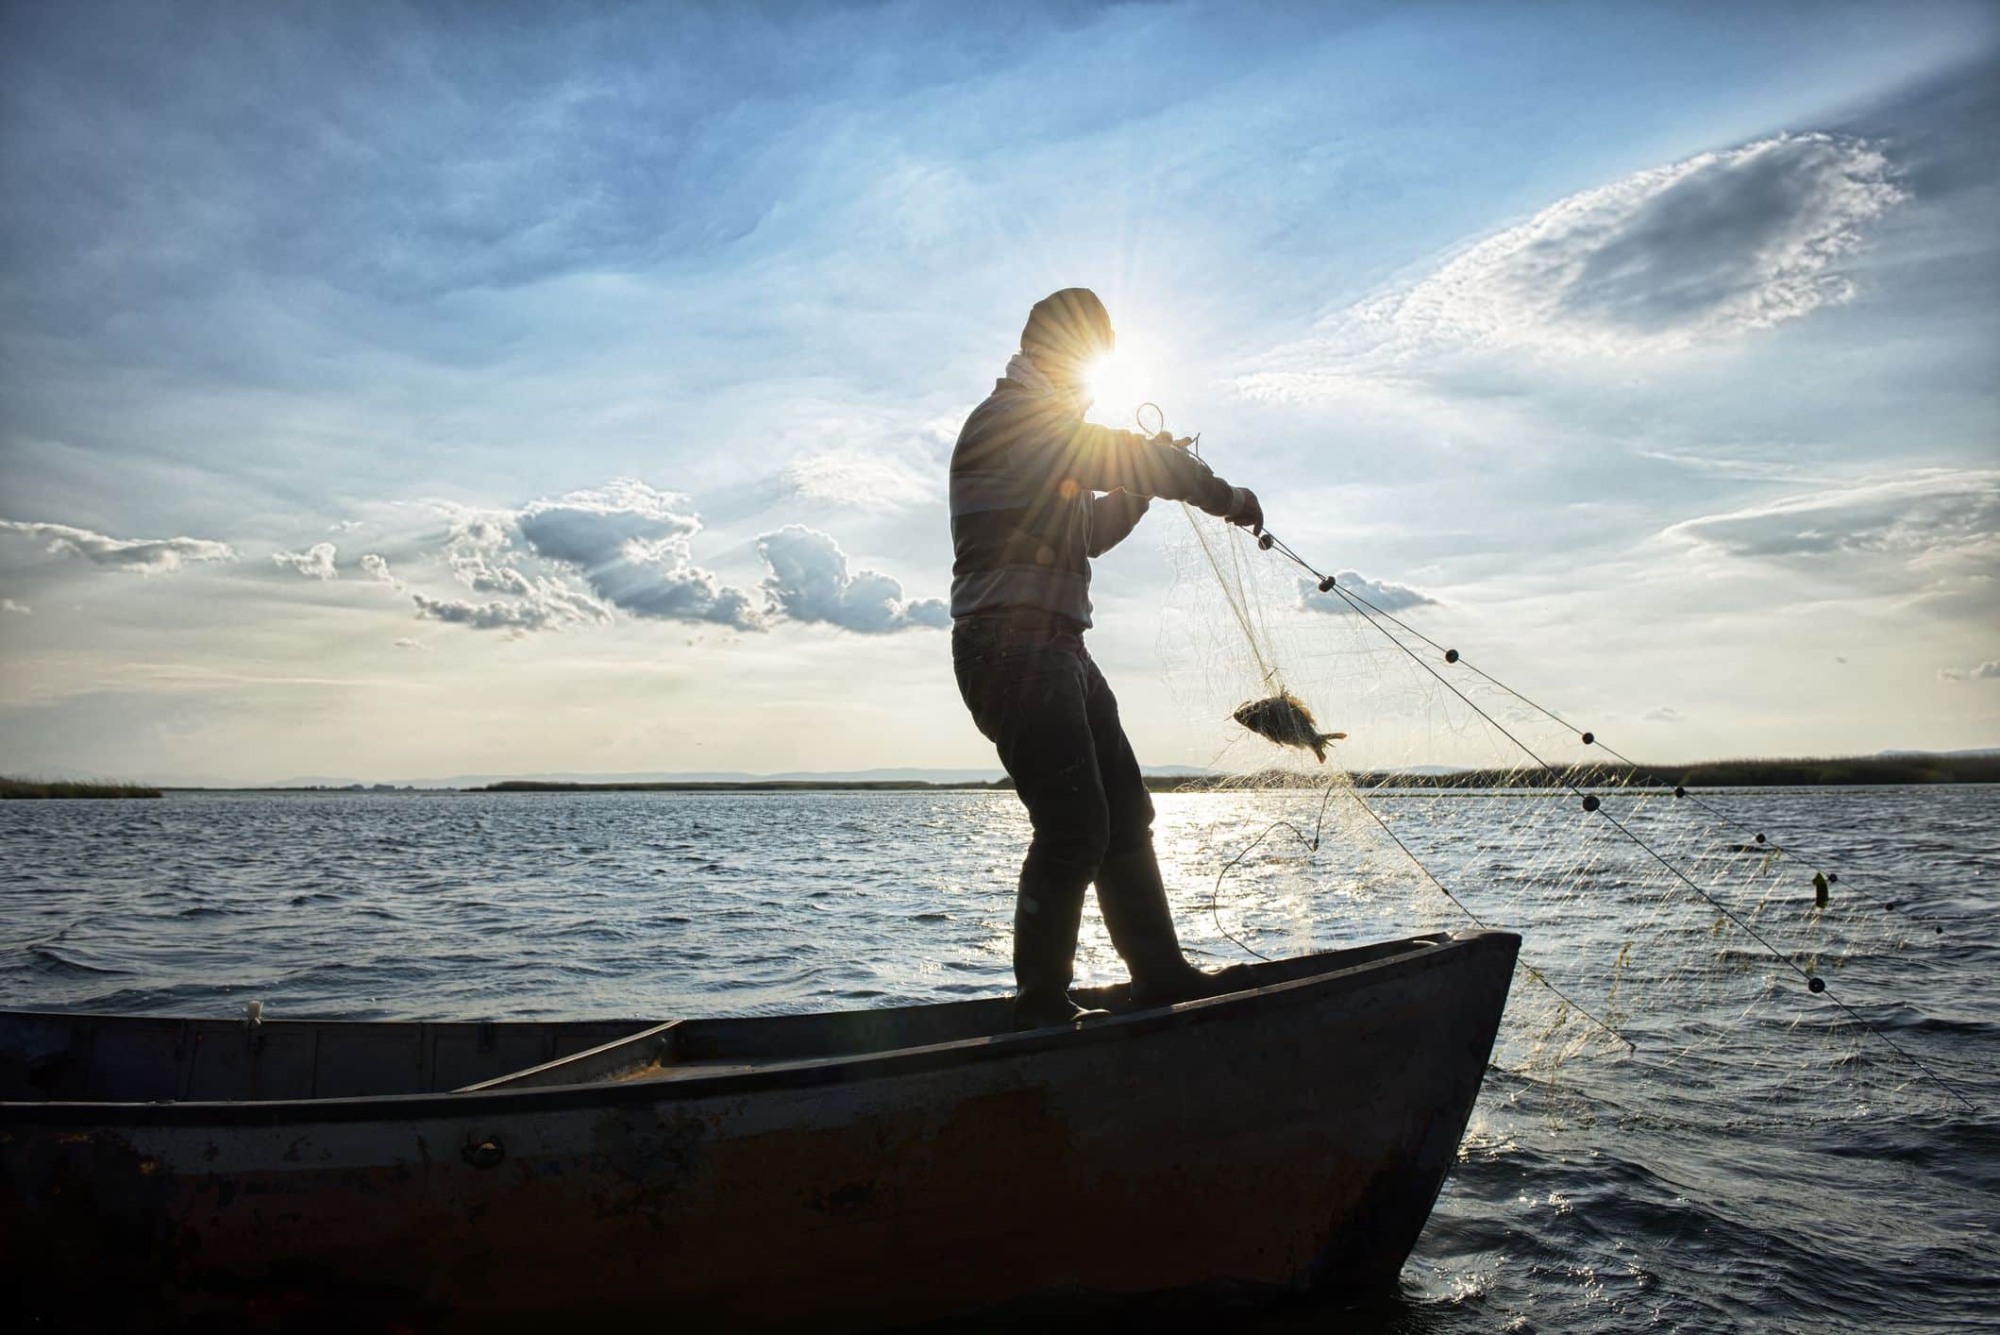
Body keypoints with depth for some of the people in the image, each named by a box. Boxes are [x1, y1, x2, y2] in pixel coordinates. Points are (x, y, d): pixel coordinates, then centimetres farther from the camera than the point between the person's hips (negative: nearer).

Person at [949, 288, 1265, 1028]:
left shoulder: (1050, 433, 27)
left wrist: (1142, 477, 19)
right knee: (1075, 825, -15)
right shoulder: (1013, 417, -6)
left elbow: (1089, 532, 32)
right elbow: (1130, 457, -13)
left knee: (1126, 814, 12)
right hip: (1012, 643, -11)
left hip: (1058, 649, 11)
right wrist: (1227, 497, -3)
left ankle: (1161, 974, 20)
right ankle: (1041, 1007, -5)